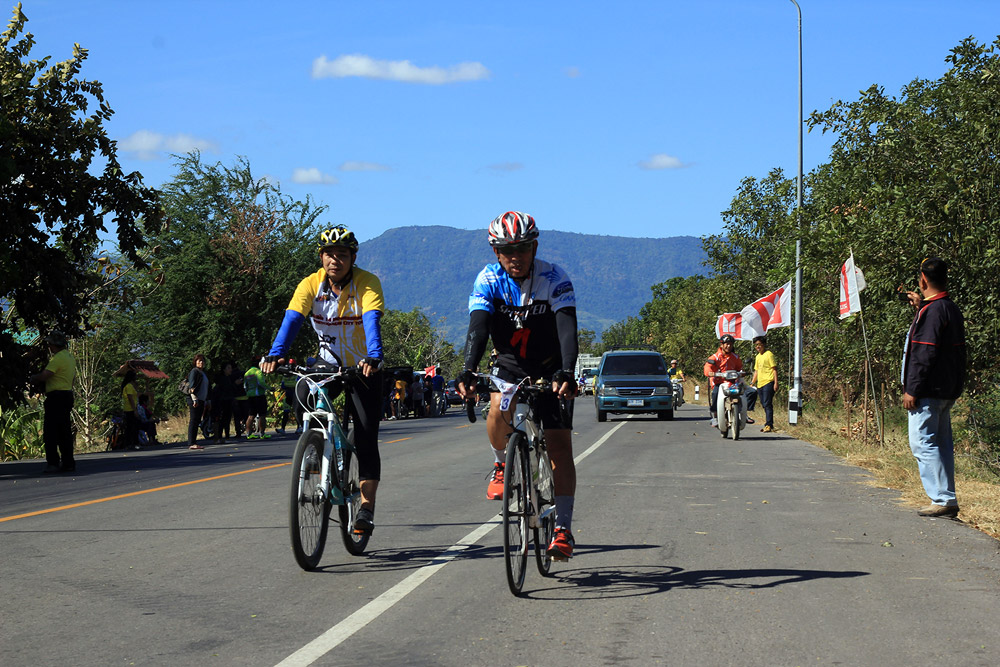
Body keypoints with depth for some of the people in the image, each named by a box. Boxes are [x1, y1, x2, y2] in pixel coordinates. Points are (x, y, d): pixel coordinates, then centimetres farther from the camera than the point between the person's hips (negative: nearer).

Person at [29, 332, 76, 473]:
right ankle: (68, 463, 11)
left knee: (50, 431, -6)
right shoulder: (70, 357, 16)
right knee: (65, 431, 11)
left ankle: (53, 463, -9)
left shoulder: (58, 358, -15)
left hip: (56, 397, -9)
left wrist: (33, 378, 0)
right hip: (68, 396, 9)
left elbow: (44, 376, -22)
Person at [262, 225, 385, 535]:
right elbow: (292, 320, -24)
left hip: (364, 370, -3)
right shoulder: (311, 284, -12)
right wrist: (275, 355, -41)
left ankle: (366, 507, -8)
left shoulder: (368, 283, -19)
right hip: (329, 367, 3)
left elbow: (372, 321, -33)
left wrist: (373, 358, -51)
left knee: (366, 437, -11)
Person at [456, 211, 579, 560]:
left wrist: (566, 373, -48)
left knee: (560, 447, -11)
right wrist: (468, 371, -45)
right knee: (500, 408, -31)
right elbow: (478, 327, -27)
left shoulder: (554, 279, -20)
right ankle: (502, 464, -1)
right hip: (509, 364, 1)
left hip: (550, 367, -1)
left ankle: (563, 529, -7)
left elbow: (567, 329, -31)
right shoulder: (488, 280, -15)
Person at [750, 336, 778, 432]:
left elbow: (774, 369, -8)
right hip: (760, 384, 8)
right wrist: (752, 383, 20)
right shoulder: (758, 357, 20)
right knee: (764, 405, 9)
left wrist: (776, 383, -14)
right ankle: (768, 424, 14)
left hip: (768, 383, -8)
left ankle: (769, 425, -13)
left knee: (767, 404, -12)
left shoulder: (769, 354, -4)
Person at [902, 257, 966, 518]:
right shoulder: (951, 308, 13)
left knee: (922, 443, -8)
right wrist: (921, 307, 32)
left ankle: (942, 499, -13)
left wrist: (912, 389, -17)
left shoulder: (932, 311, -16)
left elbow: (925, 354, -20)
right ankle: (947, 500, 12)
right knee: (941, 444, 12)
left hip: (928, 389, -10)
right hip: (947, 389, 10)